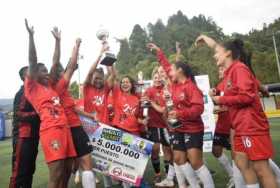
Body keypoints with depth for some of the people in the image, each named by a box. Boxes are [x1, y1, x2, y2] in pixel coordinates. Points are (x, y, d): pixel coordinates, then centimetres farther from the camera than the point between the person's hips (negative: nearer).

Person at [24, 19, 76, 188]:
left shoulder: (50, 86, 23)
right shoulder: (32, 87, 6)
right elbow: (32, 62, -4)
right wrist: (31, 36, -6)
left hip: (65, 128, 7)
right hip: (50, 130, -7)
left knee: (65, 170, 9)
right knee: (56, 173, -8)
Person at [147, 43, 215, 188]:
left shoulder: (191, 87, -15)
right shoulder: (175, 83, 6)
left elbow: (198, 108, -24)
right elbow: (166, 65, 19)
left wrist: (180, 113, -34)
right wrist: (158, 51, 25)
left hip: (193, 129, -8)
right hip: (178, 128, 8)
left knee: (195, 162, -8)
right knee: (179, 159, 11)